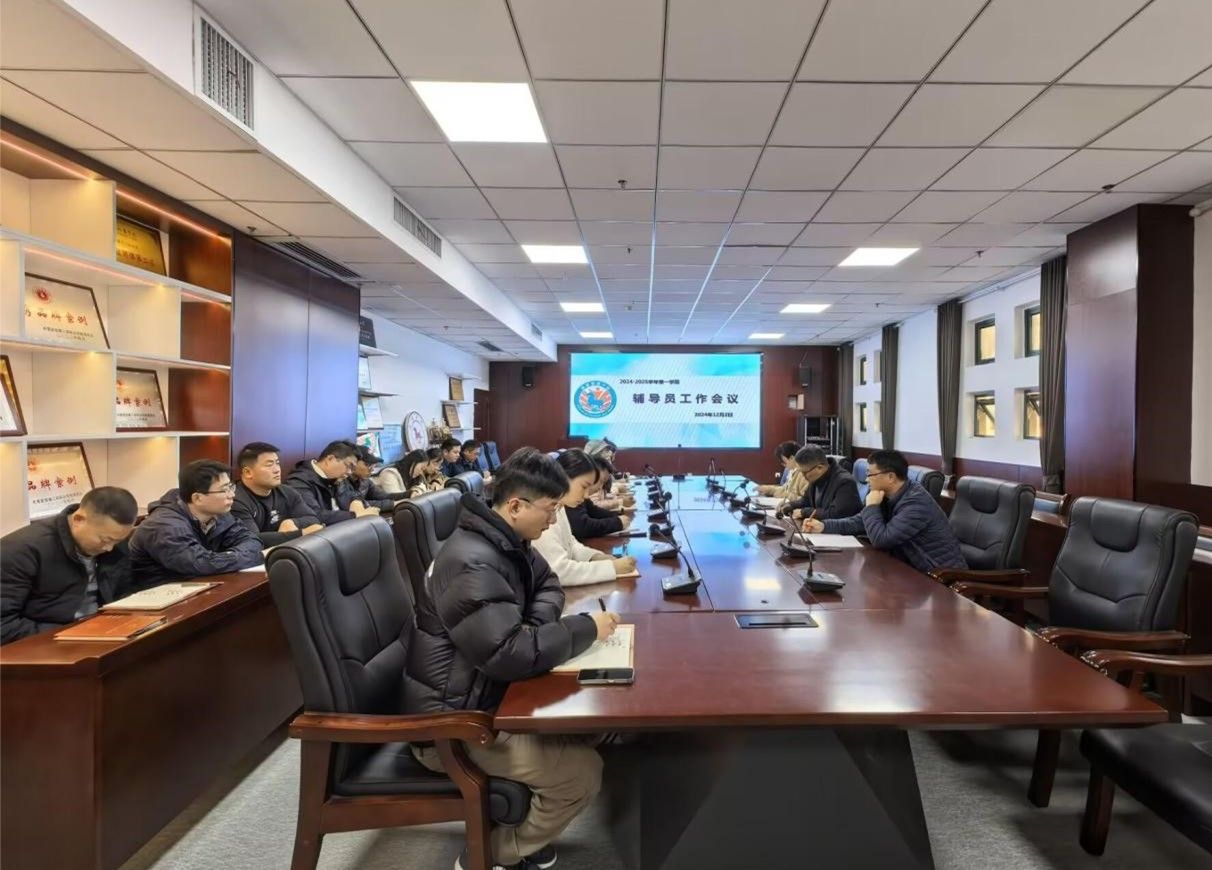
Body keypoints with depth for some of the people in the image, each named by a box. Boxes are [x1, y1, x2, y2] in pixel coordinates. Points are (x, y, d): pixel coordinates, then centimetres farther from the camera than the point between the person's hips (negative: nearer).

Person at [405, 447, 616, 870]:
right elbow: (510, 655, -35)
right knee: (583, 771, -17)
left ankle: (517, 831, 20)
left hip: (483, 695, 10)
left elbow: (547, 585, 17)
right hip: (451, 719, -10)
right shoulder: (472, 564, -28)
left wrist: (539, 625, -6)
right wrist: (586, 627, -22)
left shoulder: (507, 541, 3)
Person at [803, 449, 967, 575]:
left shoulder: (916, 502, -26)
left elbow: (880, 539, -29)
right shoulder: (889, 497, 3)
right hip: (916, 569, 8)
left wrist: (872, 506, -16)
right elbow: (859, 522, 11)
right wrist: (823, 526, 1)